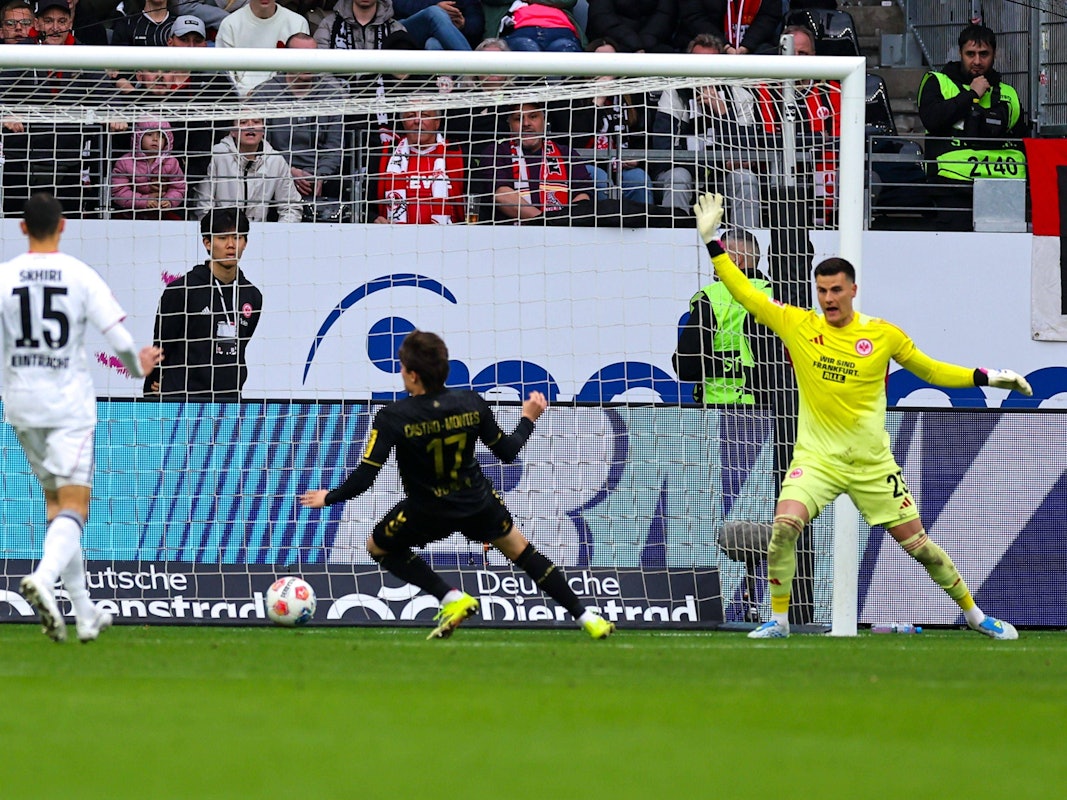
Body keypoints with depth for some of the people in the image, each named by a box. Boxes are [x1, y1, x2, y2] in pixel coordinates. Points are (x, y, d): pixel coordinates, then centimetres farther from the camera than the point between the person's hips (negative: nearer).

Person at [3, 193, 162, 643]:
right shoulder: (81, 276, -7)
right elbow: (120, 341, -9)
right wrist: (138, 368, 12)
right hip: (70, 403, -3)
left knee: (56, 502, 17)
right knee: (73, 508, -5)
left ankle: (85, 614, 19)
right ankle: (43, 579, -36)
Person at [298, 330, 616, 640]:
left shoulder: (393, 418, -23)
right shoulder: (471, 403, -14)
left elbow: (365, 476, -23)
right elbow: (507, 453, -2)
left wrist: (328, 498, -6)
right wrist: (528, 419, 16)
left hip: (427, 514, -3)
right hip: (478, 505, 3)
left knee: (378, 546, 23)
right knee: (519, 549, 24)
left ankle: (452, 598, 6)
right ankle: (587, 618, 22)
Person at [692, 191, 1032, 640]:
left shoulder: (884, 335, -2)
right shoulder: (797, 325, -2)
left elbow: (930, 370, 12)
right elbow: (745, 294, -1)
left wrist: (988, 378, 5)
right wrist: (712, 241, -6)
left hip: (872, 463, 0)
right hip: (817, 458, 0)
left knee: (916, 542, 3)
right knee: (784, 525, -24)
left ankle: (975, 615, 22)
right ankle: (778, 620, -8)